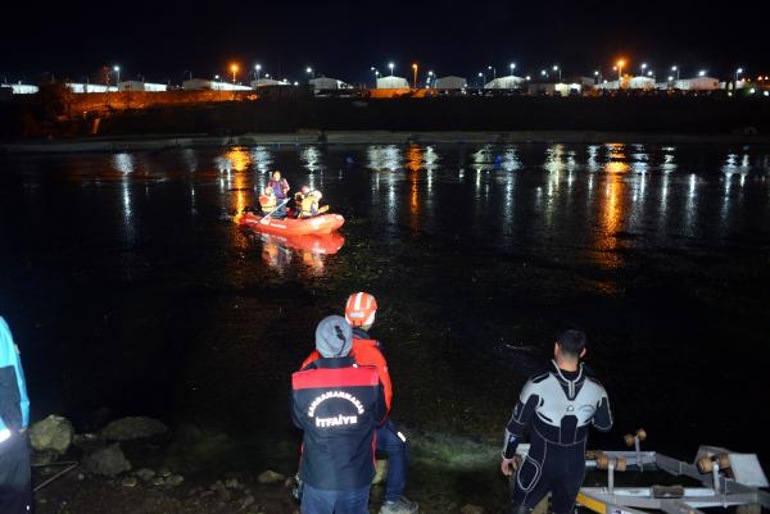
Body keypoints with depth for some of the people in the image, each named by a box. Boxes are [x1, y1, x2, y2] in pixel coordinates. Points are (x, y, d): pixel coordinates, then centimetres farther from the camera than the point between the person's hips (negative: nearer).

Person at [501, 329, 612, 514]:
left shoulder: (537, 385, -25)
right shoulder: (596, 390, -16)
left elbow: (516, 425, -13)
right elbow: (605, 425, 3)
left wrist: (508, 455, 3)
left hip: (542, 464, -3)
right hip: (575, 465, 3)